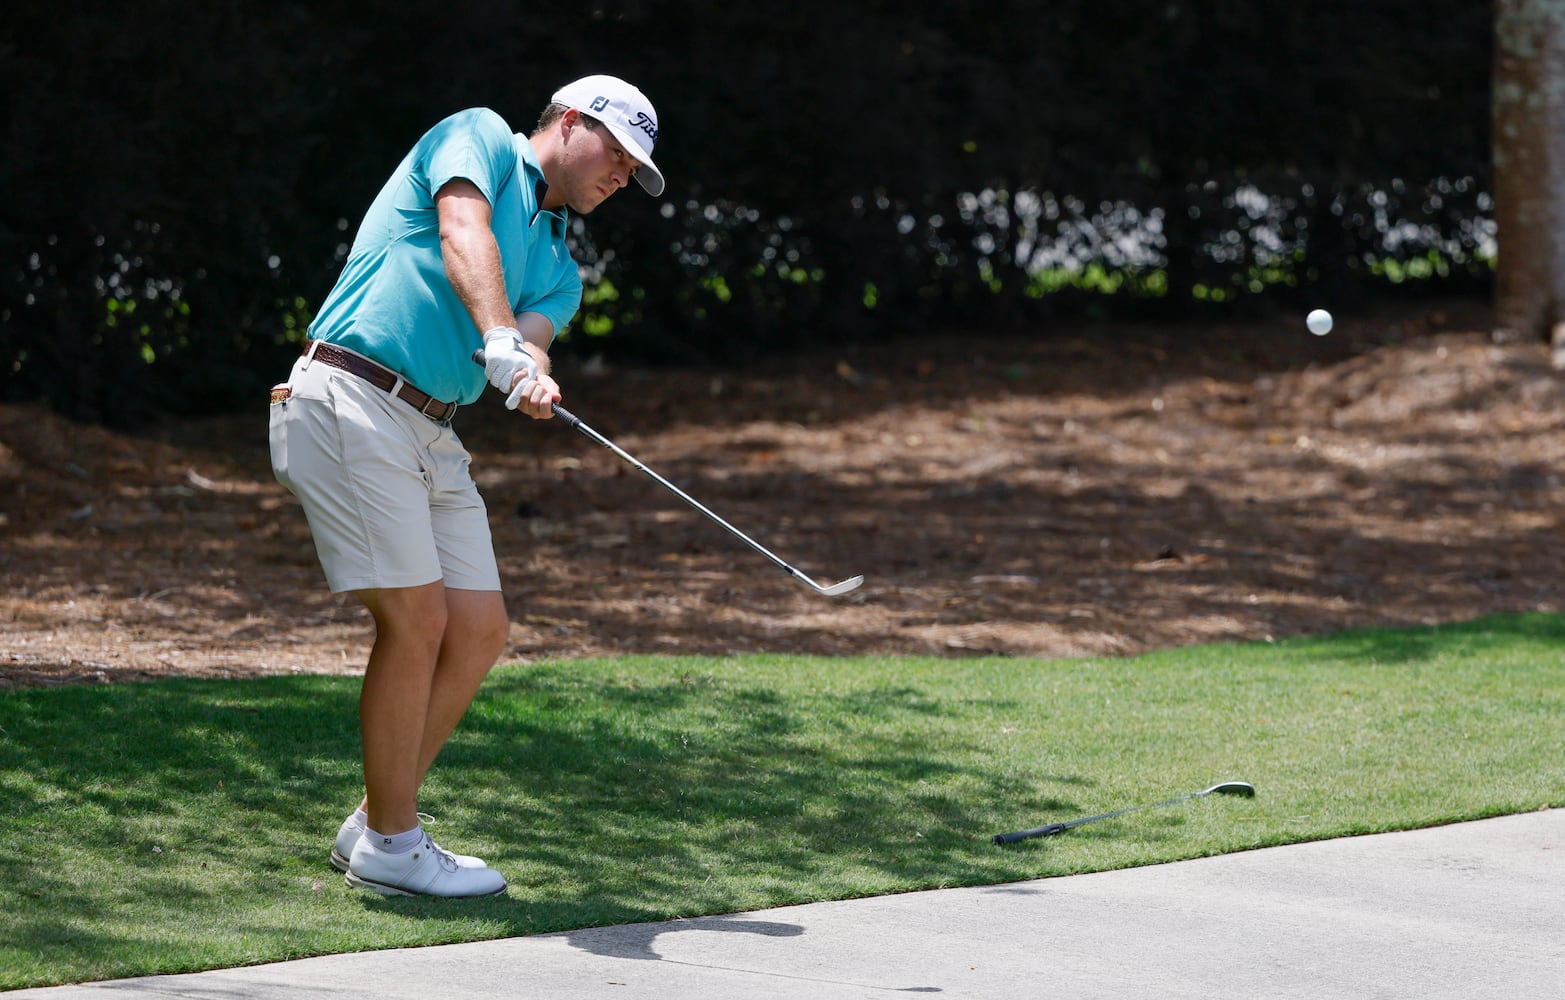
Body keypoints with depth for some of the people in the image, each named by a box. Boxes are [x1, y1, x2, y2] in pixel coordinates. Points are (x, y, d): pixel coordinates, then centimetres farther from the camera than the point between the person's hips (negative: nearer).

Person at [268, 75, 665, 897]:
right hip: (349, 400, -9)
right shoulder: (480, 137, 4)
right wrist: (500, 342, -31)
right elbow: (463, 235, -16)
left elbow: (530, 334, 1)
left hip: (432, 437, 9)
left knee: (479, 630, 5)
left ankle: (375, 824, 18)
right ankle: (391, 846, 0)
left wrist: (531, 377, -24)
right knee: (416, 618, -10)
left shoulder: (556, 269, 23)